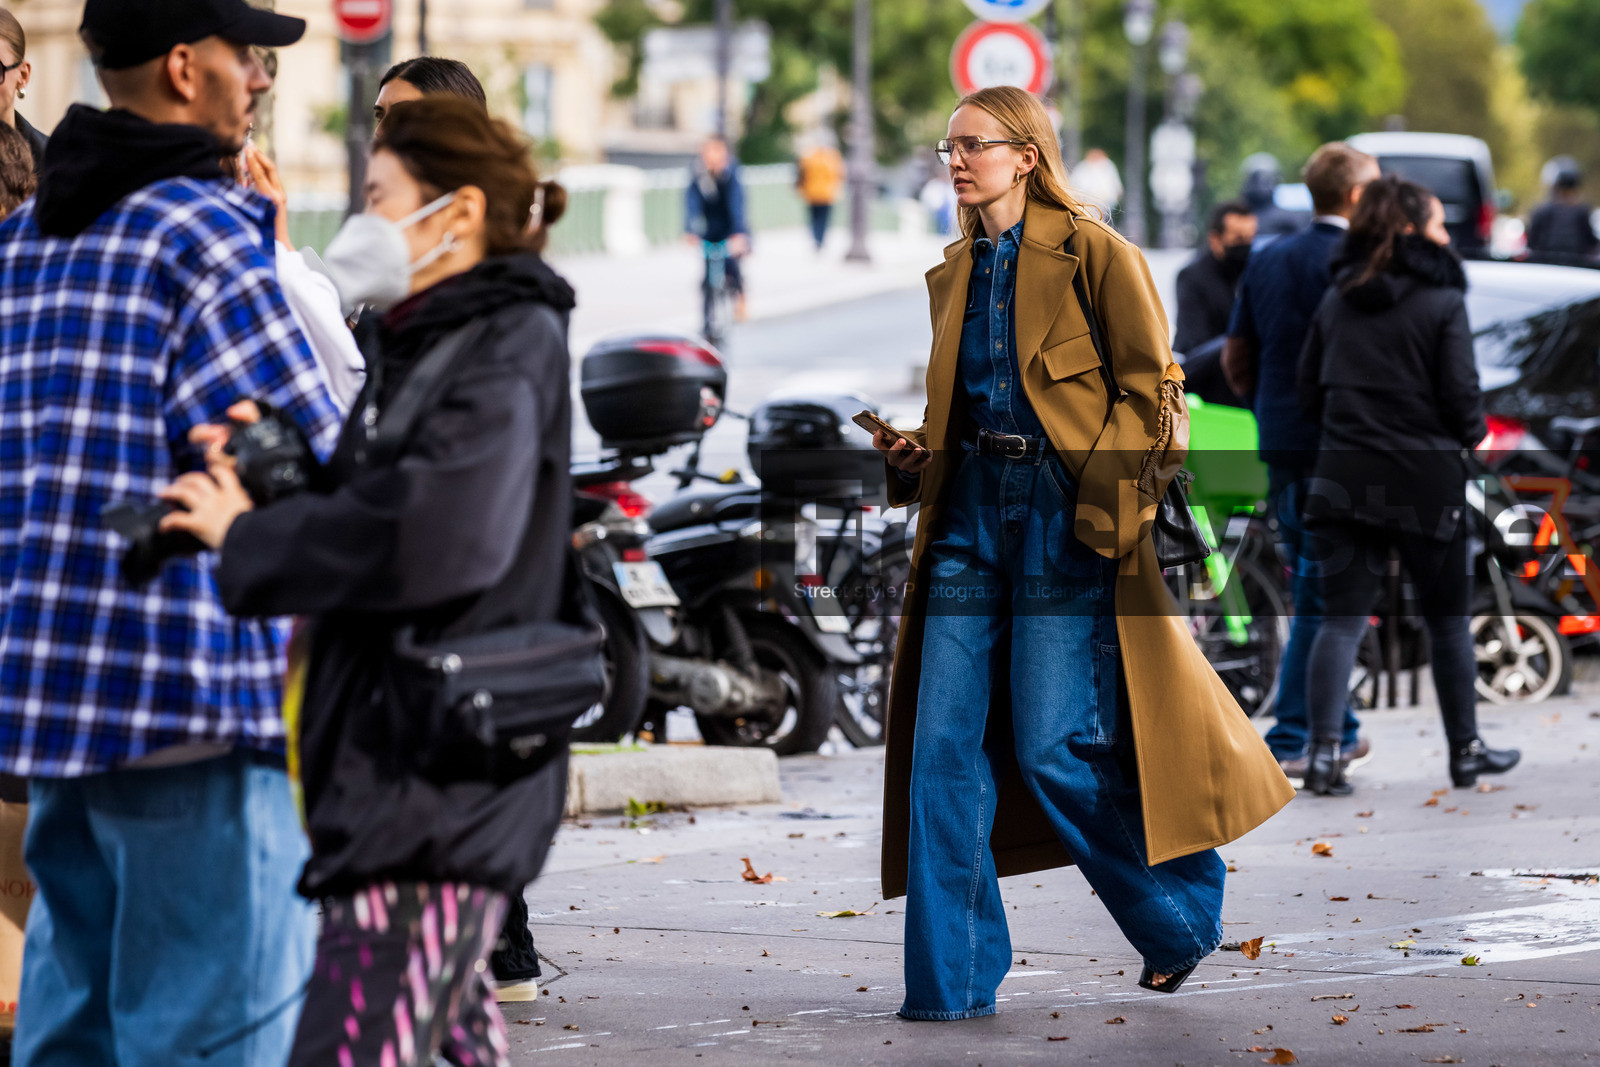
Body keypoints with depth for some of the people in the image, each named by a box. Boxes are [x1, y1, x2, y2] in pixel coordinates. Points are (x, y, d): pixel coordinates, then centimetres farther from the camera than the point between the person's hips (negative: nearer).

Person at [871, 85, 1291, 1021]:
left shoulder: (1093, 253, -5)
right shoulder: (954, 274, 15)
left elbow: (1153, 392, -7)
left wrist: (1125, 502, -16)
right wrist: (914, 455, 7)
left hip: (1063, 516, -6)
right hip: (969, 513, 6)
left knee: (1054, 745, -7)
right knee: (944, 743, -2)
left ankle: (1184, 917, 16)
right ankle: (953, 979, 3)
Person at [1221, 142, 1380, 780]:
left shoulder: (1266, 261, 10)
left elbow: (1235, 356, 15)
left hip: (1280, 446, 7)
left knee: (1314, 588, 15)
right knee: (1322, 597, -2)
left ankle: (1338, 730, 21)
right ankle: (1291, 739, -2)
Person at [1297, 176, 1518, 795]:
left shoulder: (1337, 300, 8)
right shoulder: (1441, 301, -8)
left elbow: (1309, 390, 10)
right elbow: (1461, 393, -10)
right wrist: (1474, 436, 10)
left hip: (1344, 479, 3)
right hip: (1425, 479, -3)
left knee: (1341, 619, 1)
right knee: (1448, 619, 11)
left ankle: (1324, 751, -11)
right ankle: (1465, 750, 20)